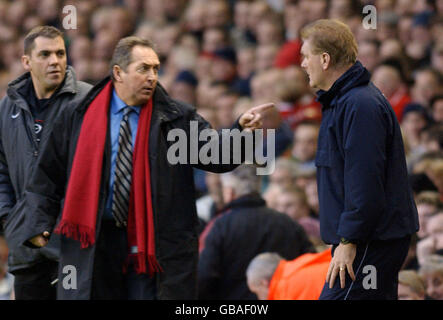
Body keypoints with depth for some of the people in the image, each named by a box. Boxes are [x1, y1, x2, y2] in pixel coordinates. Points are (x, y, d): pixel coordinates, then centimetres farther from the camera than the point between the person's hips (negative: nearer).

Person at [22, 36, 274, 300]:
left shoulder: (178, 118, 4)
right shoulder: (77, 118, 5)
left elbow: (217, 157, -6)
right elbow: (49, 174, 10)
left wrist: (241, 129, -24)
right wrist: (39, 223, 0)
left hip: (156, 246, -1)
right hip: (93, 246, 1)